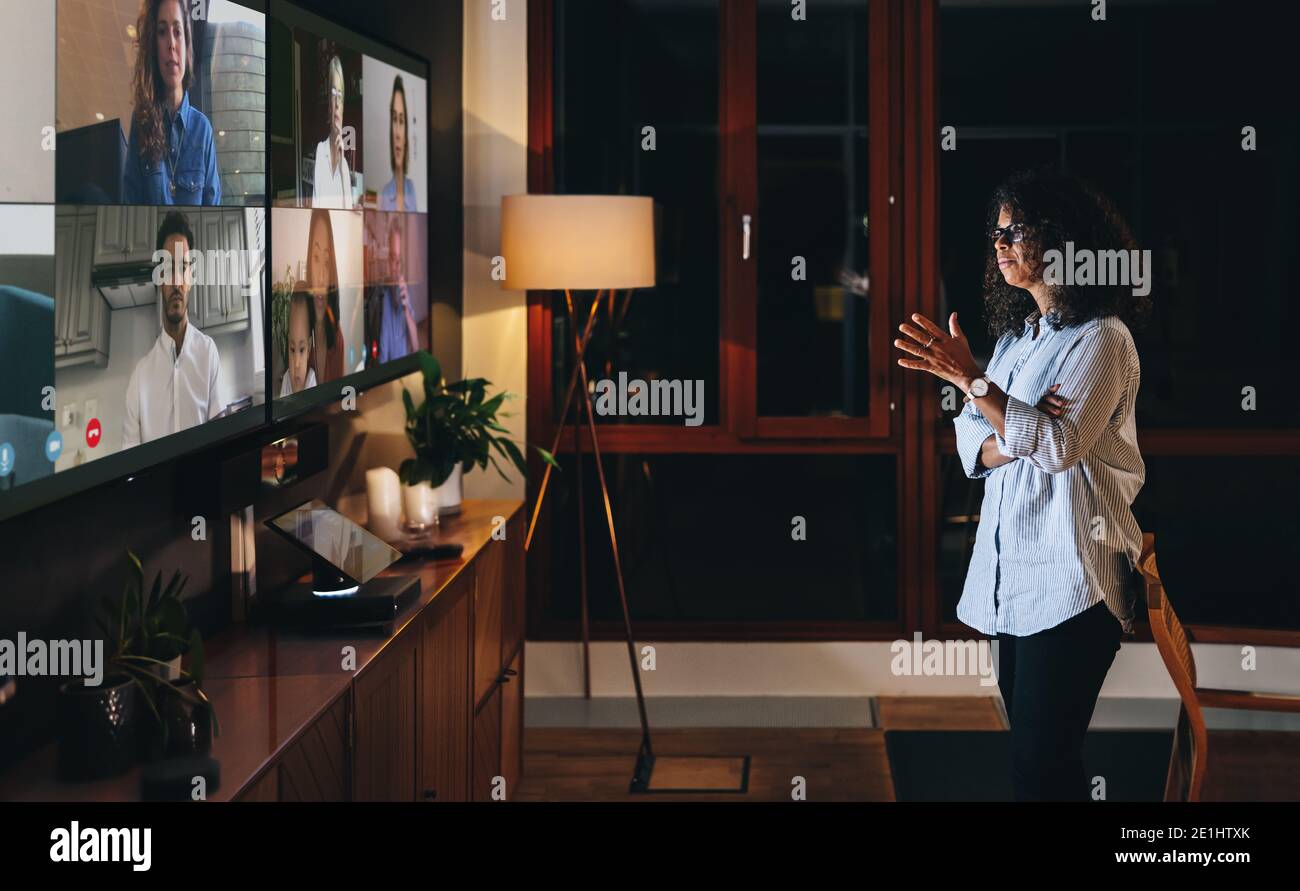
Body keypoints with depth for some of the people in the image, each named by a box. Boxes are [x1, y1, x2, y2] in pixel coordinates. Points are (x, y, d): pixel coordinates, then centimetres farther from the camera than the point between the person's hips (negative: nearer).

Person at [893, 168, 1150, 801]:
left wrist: (969, 377, -22)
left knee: (1041, 763, -10)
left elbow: (1060, 445, -20)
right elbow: (968, 442, 12)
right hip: (1010, 575, 8)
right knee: (1030, 748, 12)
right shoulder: (1016, 336, 17)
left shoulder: (1102, 338, -8)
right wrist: (1016, 439, -10)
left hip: (1070, 579, -8)